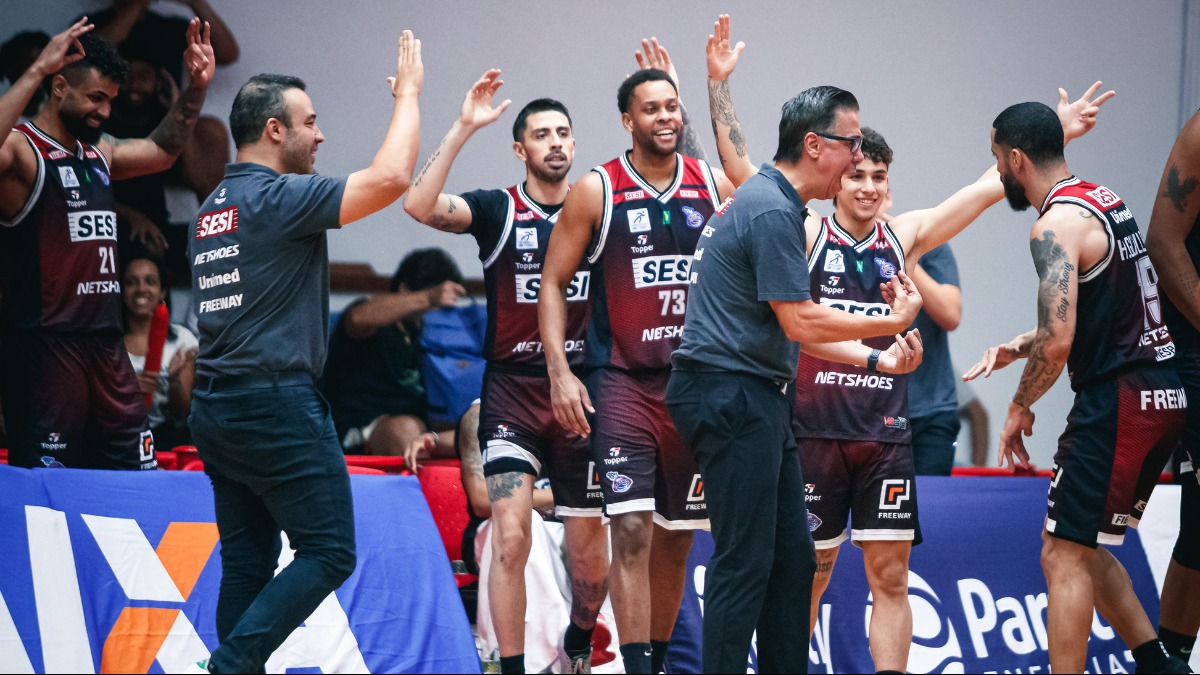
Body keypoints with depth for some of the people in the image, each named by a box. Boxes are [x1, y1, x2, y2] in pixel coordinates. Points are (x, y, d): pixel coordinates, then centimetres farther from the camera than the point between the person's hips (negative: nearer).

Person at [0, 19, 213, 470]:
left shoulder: (100, 152, 17)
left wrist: (196, 89, 20)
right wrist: (36, 72, -34)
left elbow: (160, 151, 34)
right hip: (45, 345, -8)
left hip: (106, 343, 8)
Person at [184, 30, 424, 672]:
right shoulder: (277, 197, -12)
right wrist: (407, 94, -4)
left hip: (216, 405, 9)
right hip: (278, 402, -9)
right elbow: (391, 177, -19)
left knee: (248, 563, 9)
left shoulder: (214, 206, 16)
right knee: (328, 553, -5)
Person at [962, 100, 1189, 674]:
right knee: (1083, 549, 19)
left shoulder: (1056, 226, -15)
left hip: (1117, 401, -10)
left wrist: (1019, 408, -7)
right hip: (1161, 394, 10)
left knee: (1063, 556, -5)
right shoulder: (1102, 201, 15)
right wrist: (1017, 348, 19)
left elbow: (1057, 343, -22)